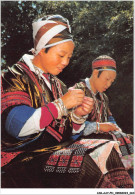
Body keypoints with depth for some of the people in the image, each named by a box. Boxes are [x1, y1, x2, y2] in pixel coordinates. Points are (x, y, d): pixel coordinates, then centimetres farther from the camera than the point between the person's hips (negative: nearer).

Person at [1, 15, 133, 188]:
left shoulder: (57, 85, 14)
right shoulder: (15, 77, -5)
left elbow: (67, 131, 15)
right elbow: (16, 126, -21)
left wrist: (78, 115, -7)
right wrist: (61, 104, -20)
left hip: (58, 149, 7)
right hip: (22, 158, -6)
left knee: (109, 148, -12)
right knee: (86, 164, -28)